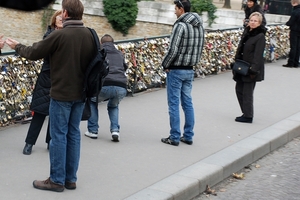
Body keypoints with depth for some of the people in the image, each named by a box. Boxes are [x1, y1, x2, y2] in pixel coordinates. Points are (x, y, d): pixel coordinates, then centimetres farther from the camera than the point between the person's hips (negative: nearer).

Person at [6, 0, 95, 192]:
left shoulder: (59, 35, -16)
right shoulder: (90, 35, 1)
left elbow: (34, 53, -5)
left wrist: (17, 46, 13)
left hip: (61, 94, -6)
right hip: (80, 93, 6)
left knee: (59, 136, 2)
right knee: (74, 134, 12)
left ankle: (57, 180, 9)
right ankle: (71, 178, 18)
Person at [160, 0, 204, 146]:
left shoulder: (180, 25, -17)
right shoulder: (199, 25, 7)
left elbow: (173, 50, -20)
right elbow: (199, 48, 10)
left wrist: (165, 65, -6)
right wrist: (191, 62, 12)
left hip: (176, 70, -7)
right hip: (189, 70, 7)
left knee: (174, 104, 0)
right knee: (187, 103, 12)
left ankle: (175, 137, 4)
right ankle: (188, 136, 16)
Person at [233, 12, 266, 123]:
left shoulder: (260, 36, -13)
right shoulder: (246, 32, 10)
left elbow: (258, 55, -18)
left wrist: (253, 70, -23)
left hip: (250, 69, -8)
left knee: (247, 92, -3)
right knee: (239, 89, 12)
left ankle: (248, 116, 8)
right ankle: (246, 113, 24)